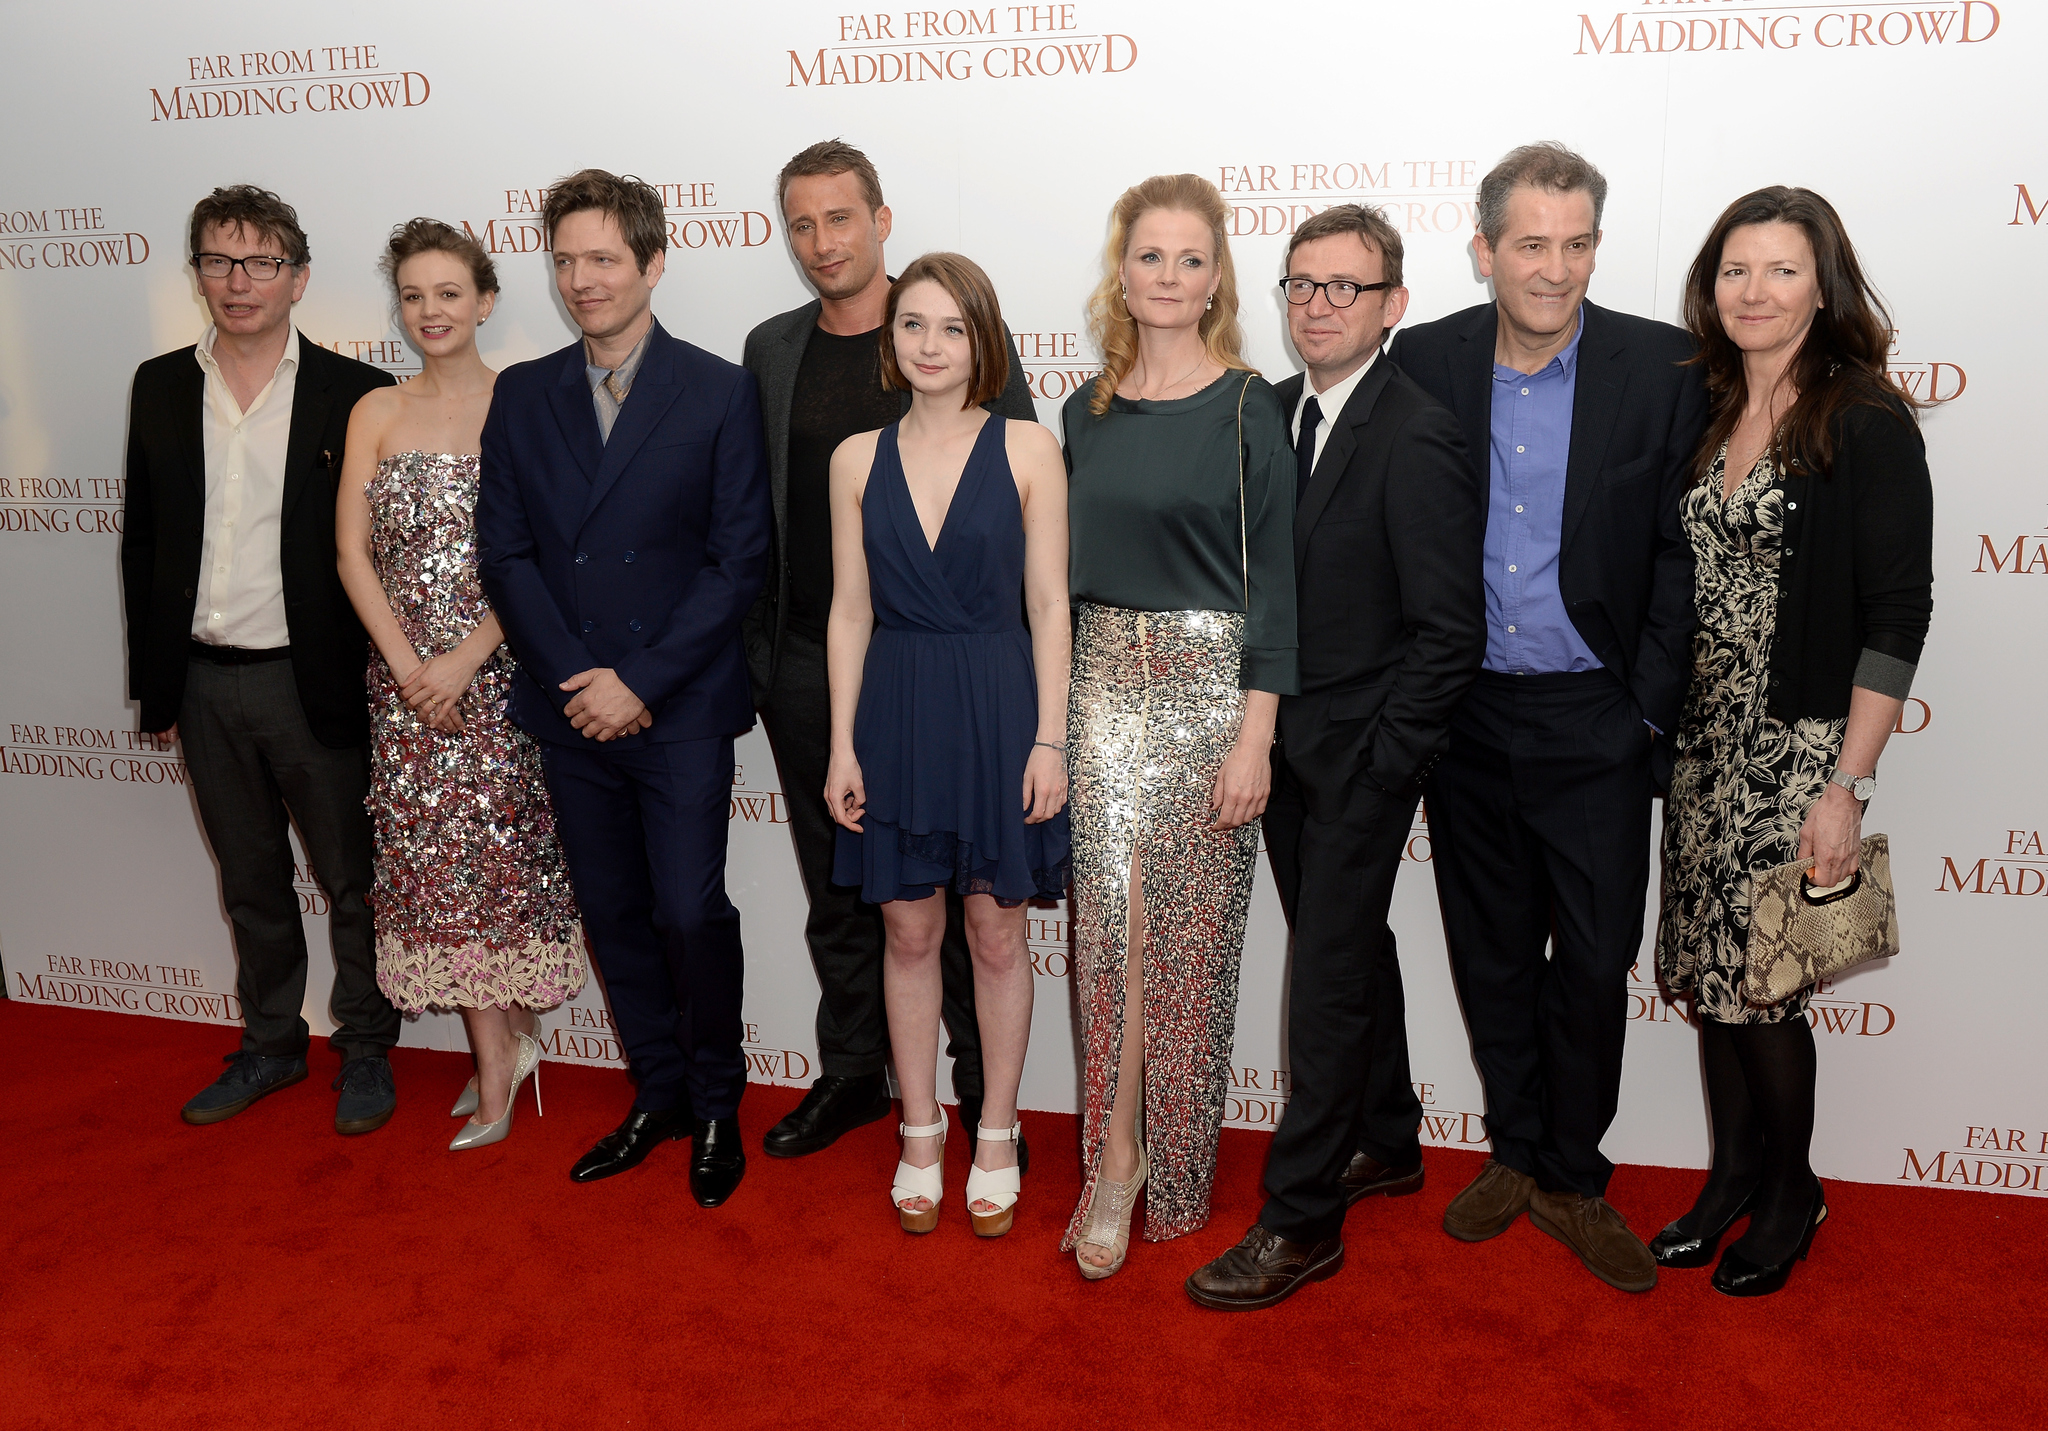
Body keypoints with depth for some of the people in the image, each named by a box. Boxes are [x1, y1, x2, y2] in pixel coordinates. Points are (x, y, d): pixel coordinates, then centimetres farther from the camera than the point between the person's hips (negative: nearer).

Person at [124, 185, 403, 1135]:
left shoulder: (355, 394, -6)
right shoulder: (161, 386, 7)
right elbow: (142, 540, 10)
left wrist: (368, 682, -10)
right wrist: (154, 683, 7)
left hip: (314, 681, -4)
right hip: (206, 682, 4)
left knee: (353, 880, 7)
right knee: (251, 885, 18)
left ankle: (365, 1051, 25)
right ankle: (270, 1046, 34)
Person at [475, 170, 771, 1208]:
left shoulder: (720, 393, -3)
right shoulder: (521, 395, 8)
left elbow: (739, 559, -7)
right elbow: (503, 552, 4)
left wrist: (640, 681, -13)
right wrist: (576, 677, -9)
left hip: (682, 707, -4)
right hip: (570, 707, 4)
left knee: (691, 912, -4)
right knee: (614, 915, 12)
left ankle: (716, 1104, 19)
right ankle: (658, 1096, 29)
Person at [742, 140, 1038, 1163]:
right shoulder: (770, 348, 10)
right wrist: (758, 642, 8)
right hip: (807, 661, 4)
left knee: (960, 888, 6)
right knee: (837, 886, 15)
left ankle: (984, 1086, 22)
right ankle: (852, 1074, 31)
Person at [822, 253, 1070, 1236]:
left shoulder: (1026, 450, -3)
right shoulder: (859, 459, 4)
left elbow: (1049, 606, -3)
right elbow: (850, 611, 5)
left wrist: (1049, 738, -8)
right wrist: (842, 745, 1)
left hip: (997, 713, -2)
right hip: (895, 714, 2)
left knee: (997, 937, 9)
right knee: (909, 934, 11)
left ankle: (996, 1136, 26)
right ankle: (921, 1133, 28)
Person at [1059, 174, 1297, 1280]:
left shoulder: (1246, 407, -3)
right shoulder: (1088, 411, 9)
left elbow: (1272, 577, -6)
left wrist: (1255, 735, -12)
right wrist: (1052, 711, 10)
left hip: (1208, 686, -3)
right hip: (1102, 682, 3)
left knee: (1188, 929, 3)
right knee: (1111, 921, -2)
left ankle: (1174, 1168, 20)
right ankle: (1115, 1159, 9)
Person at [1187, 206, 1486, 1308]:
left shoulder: (1419, 440, -17)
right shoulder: (1276, 411, 6)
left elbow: (1450, 632, -17)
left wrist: (1381, 763, -15)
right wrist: (1259, 726, 6)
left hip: (1362, 756, -7)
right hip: (1284, 744, 8)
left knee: (1330, 974, -1)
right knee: (1350, 950, 20)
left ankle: (1299, 1219, 12)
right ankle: (1386, 1144, 39)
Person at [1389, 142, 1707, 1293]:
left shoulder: (1663, 368, -5)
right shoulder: (1426, 361, 0)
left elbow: (1680, 552, -3)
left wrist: (1649, 710, -7)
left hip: (1594, 719, -2)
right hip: (1462, 714, 2)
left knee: (1595, 959, 5)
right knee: (1491, 950, 14)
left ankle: (1572, 1178, 25)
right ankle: (1516, 1151, 33)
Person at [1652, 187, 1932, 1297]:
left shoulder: (1868, 425, -9)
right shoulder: (1704, 420, 9)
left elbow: (1895, 615, -13)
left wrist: (1848, 787, -17)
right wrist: (1664, 727, 7)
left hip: (1797, 749, -5)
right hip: (1702, 744, 6)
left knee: (1757, 980, 1)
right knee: (1705, 973, 11)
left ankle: (1790, 1194, 25)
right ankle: (1733, 1175, 30)